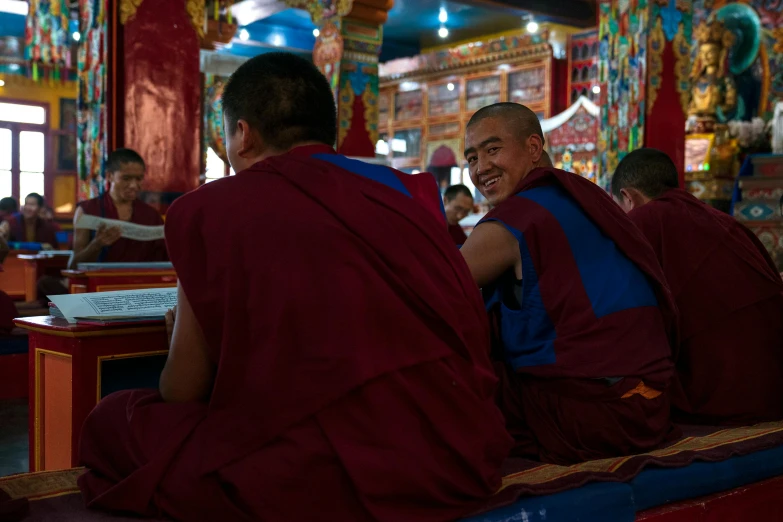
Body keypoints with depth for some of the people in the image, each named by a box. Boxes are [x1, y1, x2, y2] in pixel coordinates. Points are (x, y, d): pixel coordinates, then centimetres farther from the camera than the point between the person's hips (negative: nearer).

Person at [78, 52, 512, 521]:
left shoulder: (214, 209, -1)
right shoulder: (411, 192, 12)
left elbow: (184, 391, 6)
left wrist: (189, 335, 29)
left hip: (336, 479, -6)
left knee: (114, 421, 15)